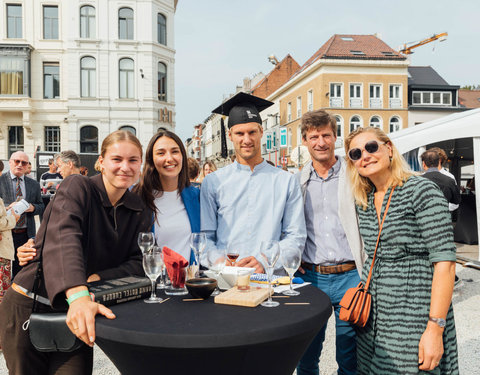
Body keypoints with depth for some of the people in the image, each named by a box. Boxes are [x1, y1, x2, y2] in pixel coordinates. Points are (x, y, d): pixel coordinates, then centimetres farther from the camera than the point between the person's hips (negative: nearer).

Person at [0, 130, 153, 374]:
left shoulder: (140, 212, 2)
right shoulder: (77, 187, -13)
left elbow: (138, 263, -4)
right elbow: (62, 237, -31)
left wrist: (99, 278, -24)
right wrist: (78, 296, -47)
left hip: (76, 316, 4)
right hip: (29, 308, -3)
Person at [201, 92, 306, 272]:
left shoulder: (286, 181, 9)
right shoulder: (212, 182, 9)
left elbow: (296, 236, 5)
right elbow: (205, 236, 8)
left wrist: (264, 262, -10)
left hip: (269, 277, 0)